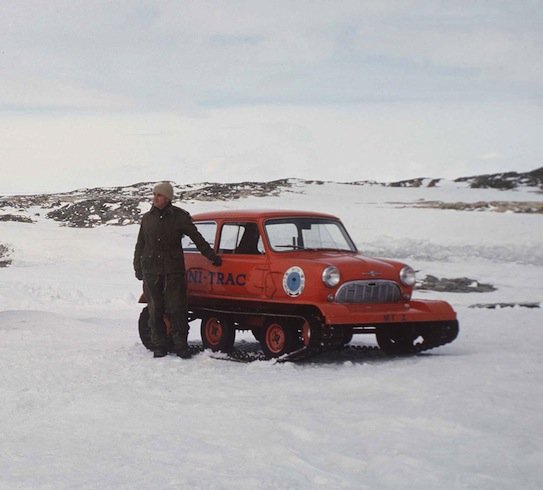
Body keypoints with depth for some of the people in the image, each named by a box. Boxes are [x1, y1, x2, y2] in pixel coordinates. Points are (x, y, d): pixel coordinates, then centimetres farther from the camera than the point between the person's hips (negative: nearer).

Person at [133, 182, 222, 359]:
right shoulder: (147, 218, 11)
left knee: (176, 309, -6)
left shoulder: (180, 216, 2)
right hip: (151, 271, 3)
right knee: (155, 311, 4)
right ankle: (159, 346, 11)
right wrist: (138, 269, 12)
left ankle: (181, 345, -1)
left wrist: (212, 256, 6)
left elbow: (197, 238, 8)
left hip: (173, 271, -3)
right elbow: (140, 245, 17)